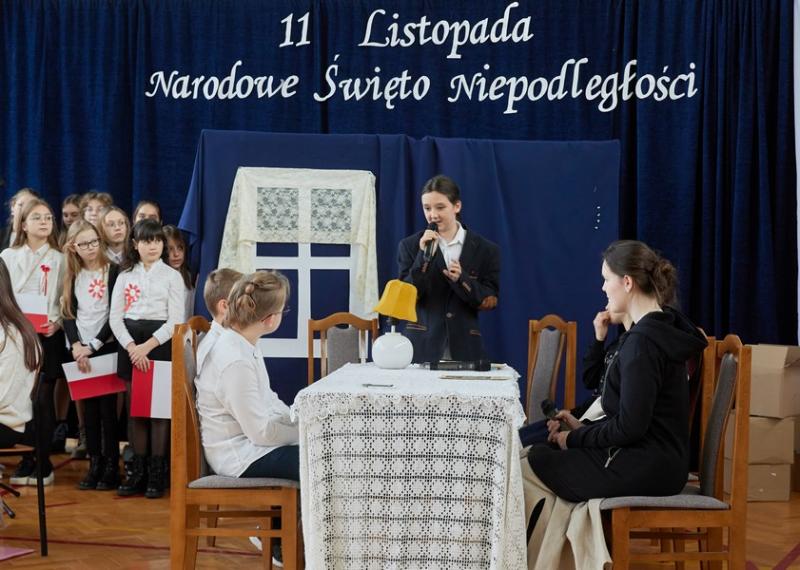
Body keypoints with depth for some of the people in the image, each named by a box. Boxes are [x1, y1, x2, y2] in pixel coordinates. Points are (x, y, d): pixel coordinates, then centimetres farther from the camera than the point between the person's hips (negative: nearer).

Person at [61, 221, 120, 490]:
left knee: (107, 407, -3)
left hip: (107, 347, -4)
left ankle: (111, 466, 3)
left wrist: (93, 345, -11)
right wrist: (76, 345, -8)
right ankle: (95, 463, 12)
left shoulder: (113, 271, -4)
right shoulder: (73, 276, 9)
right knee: (89, 407, 6)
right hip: (80, 350, 4)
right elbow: (68, 314, 7)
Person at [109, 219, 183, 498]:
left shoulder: (172, 276, 1)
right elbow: (115, 316, 4)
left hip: (160, 343, -3)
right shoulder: (125, 275, 9)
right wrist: (131, 347, -11)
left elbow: (175, 320, -6)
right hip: (129, 343, 3)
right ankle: (137, 472, 13)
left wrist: (147, 346, -15)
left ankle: (157, 474, 3)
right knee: (135, 409, 6)